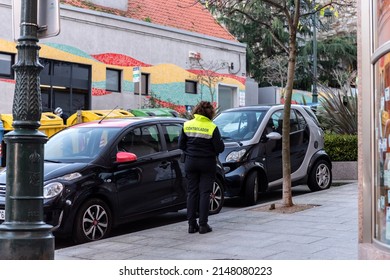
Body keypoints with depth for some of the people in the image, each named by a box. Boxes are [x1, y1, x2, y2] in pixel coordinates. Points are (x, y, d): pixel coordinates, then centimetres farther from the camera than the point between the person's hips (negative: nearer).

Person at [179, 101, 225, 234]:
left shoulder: (187, 125, 0)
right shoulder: (212, 127, -11)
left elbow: (181, 145, 3)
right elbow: (219, 148, -11)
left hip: (190, 162, 3)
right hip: (207, 163, -3)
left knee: (191, 192, 9)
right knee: (204, 193, 3)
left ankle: (191, 224, 8)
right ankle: (203, 225, 2)